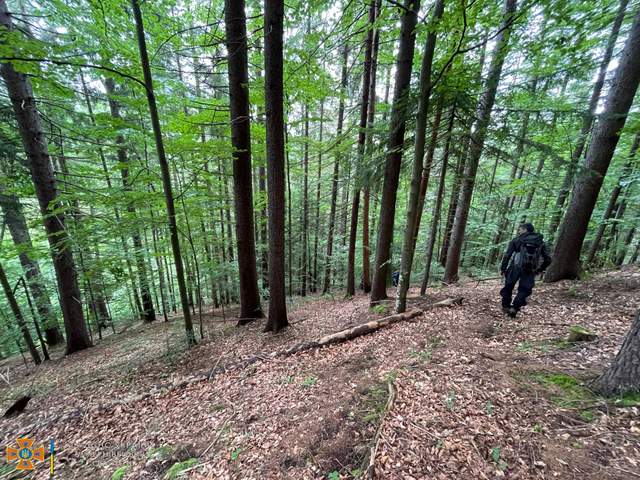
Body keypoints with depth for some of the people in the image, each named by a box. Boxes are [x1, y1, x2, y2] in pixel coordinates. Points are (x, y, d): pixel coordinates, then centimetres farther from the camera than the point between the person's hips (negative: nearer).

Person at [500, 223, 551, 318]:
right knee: (524, 290, 9)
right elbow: (548, 260, 13)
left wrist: (503, 268, 2)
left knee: (508, 286, 13)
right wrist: (539, 270, 24)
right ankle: (514, 308, -2)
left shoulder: (517, 240, 4)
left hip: (516, 267, -2)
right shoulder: (540, 242, 14)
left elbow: (507, 255, -3)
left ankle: (505, 306, 21)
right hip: (530, 271, 2)